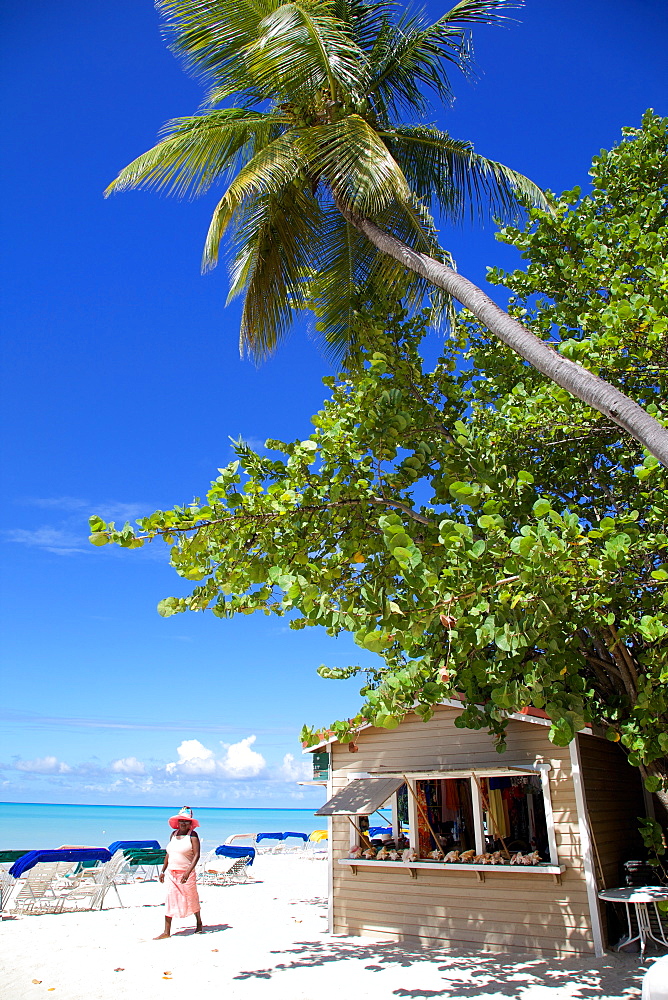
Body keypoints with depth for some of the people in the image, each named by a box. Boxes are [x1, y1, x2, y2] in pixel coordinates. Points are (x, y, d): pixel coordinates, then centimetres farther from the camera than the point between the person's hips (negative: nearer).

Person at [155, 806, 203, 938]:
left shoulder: (192, 835, -9)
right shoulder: (173, 834, 9)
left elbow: (196, 855, -15)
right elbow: (168, 853, 17)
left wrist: (188, 872, -24)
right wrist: (163, 870, 15)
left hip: (186, 873, -5)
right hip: (171, 872, 5)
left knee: (191, 898, 7)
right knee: (170, 899, 3)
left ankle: (199, 923, 27)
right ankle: (166, 931, 10)